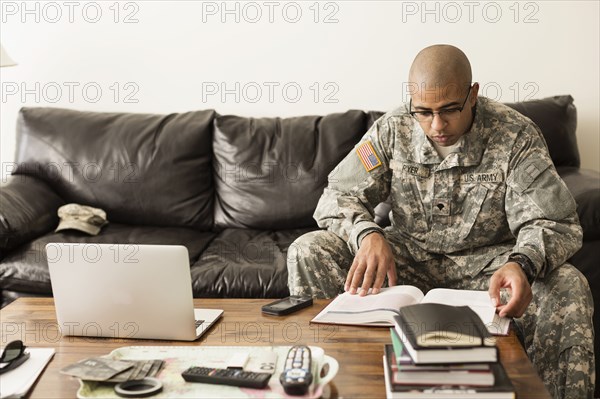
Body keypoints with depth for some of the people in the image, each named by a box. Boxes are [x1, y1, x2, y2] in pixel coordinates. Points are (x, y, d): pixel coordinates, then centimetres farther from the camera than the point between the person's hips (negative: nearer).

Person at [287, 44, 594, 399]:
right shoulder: (393, 130, -6)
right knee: (307, 253, -19)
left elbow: (554, 223, -17)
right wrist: (367, 234, -29)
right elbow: (337, 196, -5)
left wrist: (522, 264, -42)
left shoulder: (516, 136, -13)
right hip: (409, 258, 2)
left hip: (485, 261, -1)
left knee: (569, 288, -32)